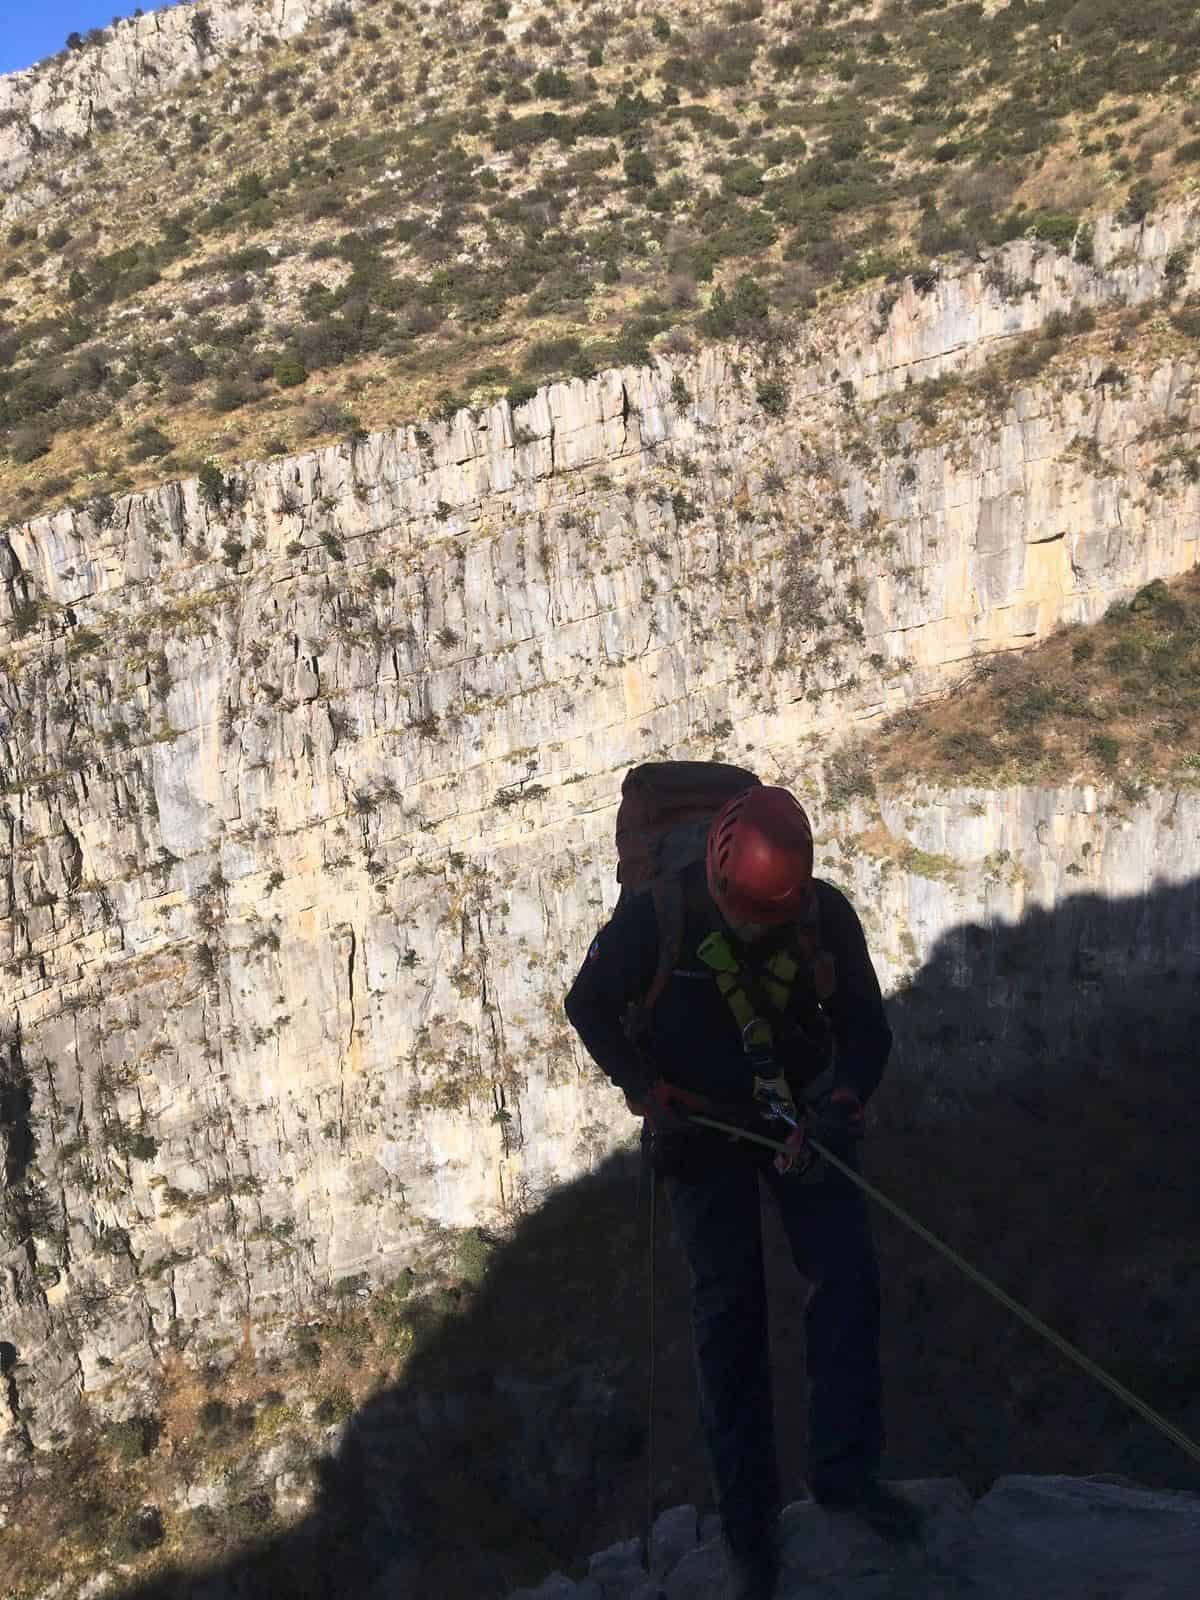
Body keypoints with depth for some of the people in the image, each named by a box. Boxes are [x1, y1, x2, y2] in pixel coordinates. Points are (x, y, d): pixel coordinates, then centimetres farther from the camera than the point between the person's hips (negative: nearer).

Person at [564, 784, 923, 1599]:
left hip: (800, 1105, 2)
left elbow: (866, 1024, -7)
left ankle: (844, 1467, 5)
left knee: (848, 1271, -10)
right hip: (701, 1120, -2)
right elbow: (589, 1005, -7)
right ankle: (749, 1518, 9)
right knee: (731, 1304, -1)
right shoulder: (656, 917, -25)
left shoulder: (827, 914, -20)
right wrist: (644, 1089, -17)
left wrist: (845, 1096, -25)